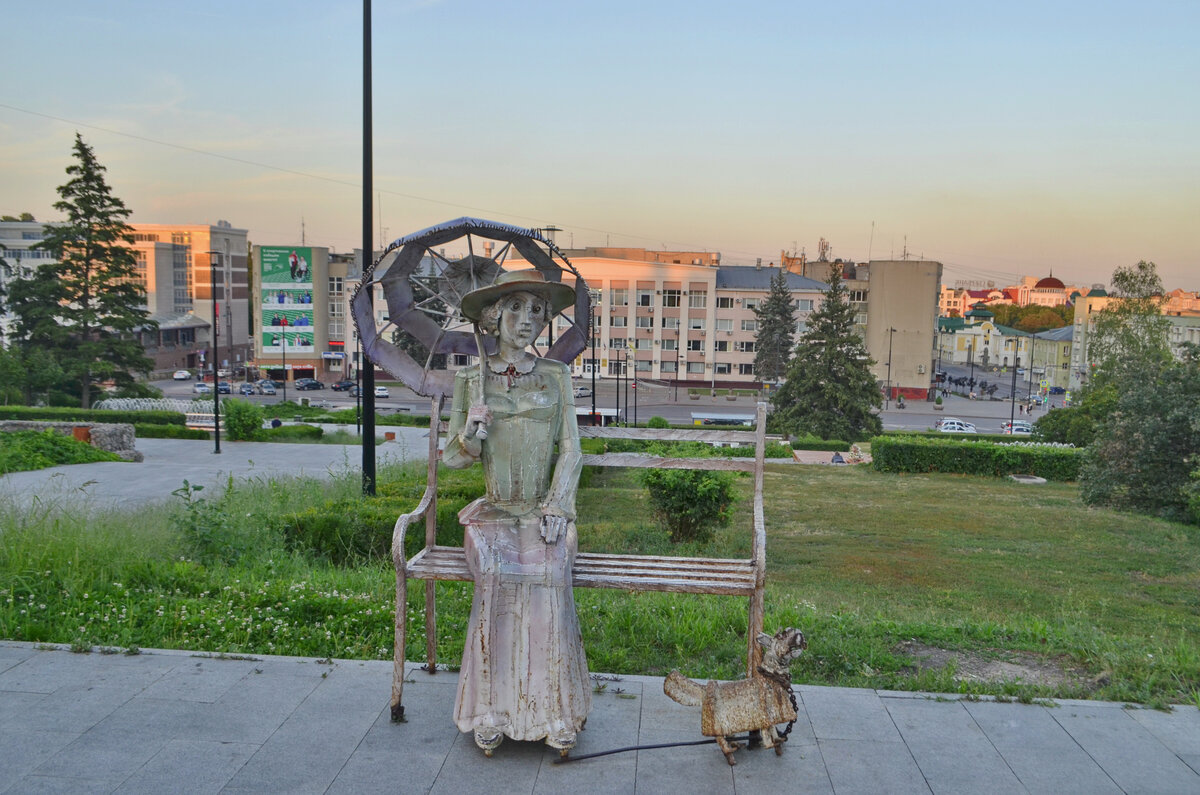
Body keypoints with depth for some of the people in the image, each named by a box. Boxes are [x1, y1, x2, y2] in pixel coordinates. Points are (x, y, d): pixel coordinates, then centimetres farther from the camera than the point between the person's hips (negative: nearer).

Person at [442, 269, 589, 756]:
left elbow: (571, 449, 3)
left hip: (546, 510, 0)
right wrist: (470, 437, -15)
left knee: (548, 571, -30)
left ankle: (555, 712, -21)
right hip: (494, 512, 0)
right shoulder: (470, 380, 7)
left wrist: (556, 504, -12)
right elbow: (452, 457, 8)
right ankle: (491, 712, -21)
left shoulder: (556, 376, 9)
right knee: (495, 573, -30)